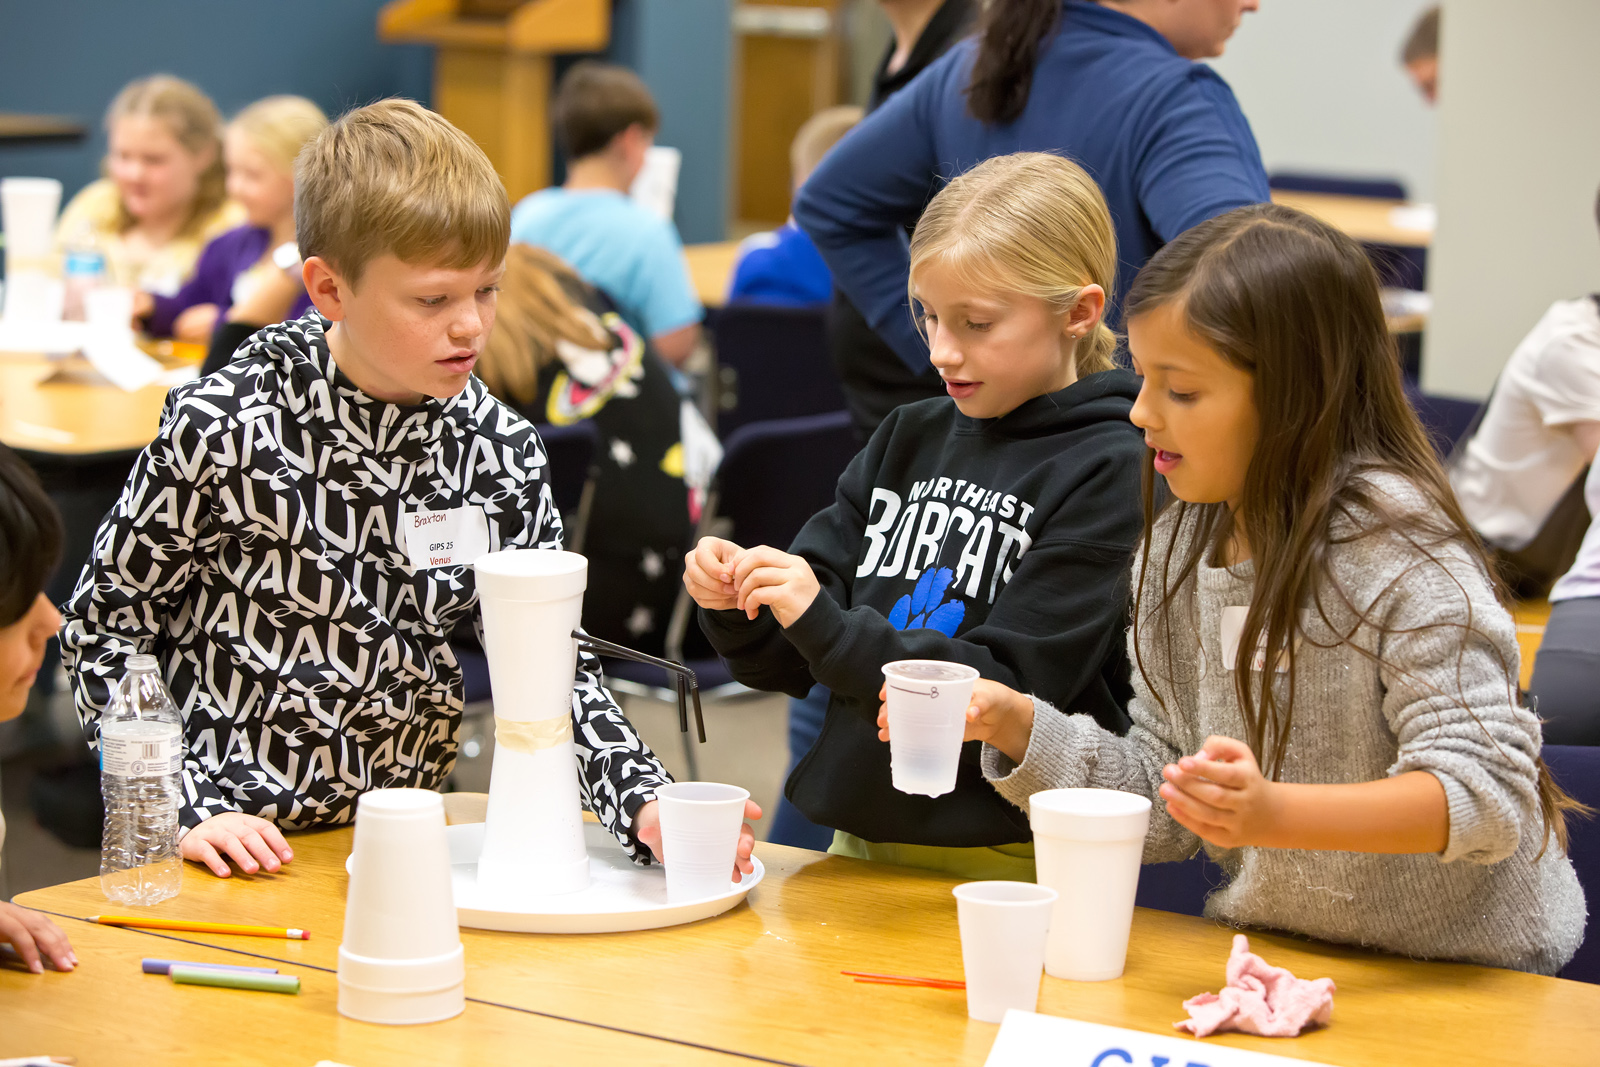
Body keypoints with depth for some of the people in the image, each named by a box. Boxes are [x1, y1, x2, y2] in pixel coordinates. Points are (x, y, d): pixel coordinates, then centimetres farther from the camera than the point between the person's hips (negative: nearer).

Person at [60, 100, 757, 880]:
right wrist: (185, 811, -12)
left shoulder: (499, 449, 0)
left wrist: (642, 801, -12)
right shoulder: (225, 427, -11)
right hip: (236, 846, -3)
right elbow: (106, 623, -3)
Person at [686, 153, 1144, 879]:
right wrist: (736, 607, -9)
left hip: (1009, 867, -5)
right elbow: (787, 665, 12)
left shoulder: (1109, 473, -6)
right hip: (860, 841, 5)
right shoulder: (910, 439, 11)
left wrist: (825, 625, -20)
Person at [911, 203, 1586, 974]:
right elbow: (1166, 808, 11)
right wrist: (1018, 728, -4)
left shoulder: (1397, 546, -17)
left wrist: (1275, 812, -35)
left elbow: (1489, 800, -22)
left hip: (1456, 973, -6)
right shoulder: (1176, 548, 5)